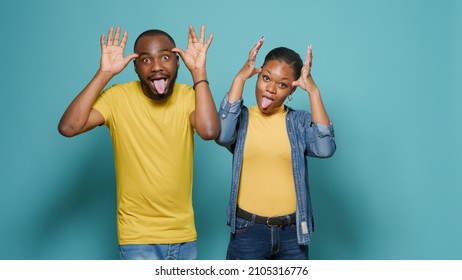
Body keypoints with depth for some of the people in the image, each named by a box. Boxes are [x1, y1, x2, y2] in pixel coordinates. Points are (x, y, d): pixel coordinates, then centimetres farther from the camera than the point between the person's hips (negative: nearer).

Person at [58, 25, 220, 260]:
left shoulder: (189, 96, -6)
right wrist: (104, 73, -22)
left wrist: (199, 71, -24)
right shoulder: (118, 97, -10)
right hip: (138, 237, -3)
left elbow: (209, 131, -26)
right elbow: (68, 127, -24)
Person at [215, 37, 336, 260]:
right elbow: (222, 135, -22)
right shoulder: (242, 118, 1)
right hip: (248, 231, -1)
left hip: (292, 232, 1)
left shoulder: (300, 121, 2)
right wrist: (240, 78, -17)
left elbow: (325, 148, -17)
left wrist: (313, 90, -15)